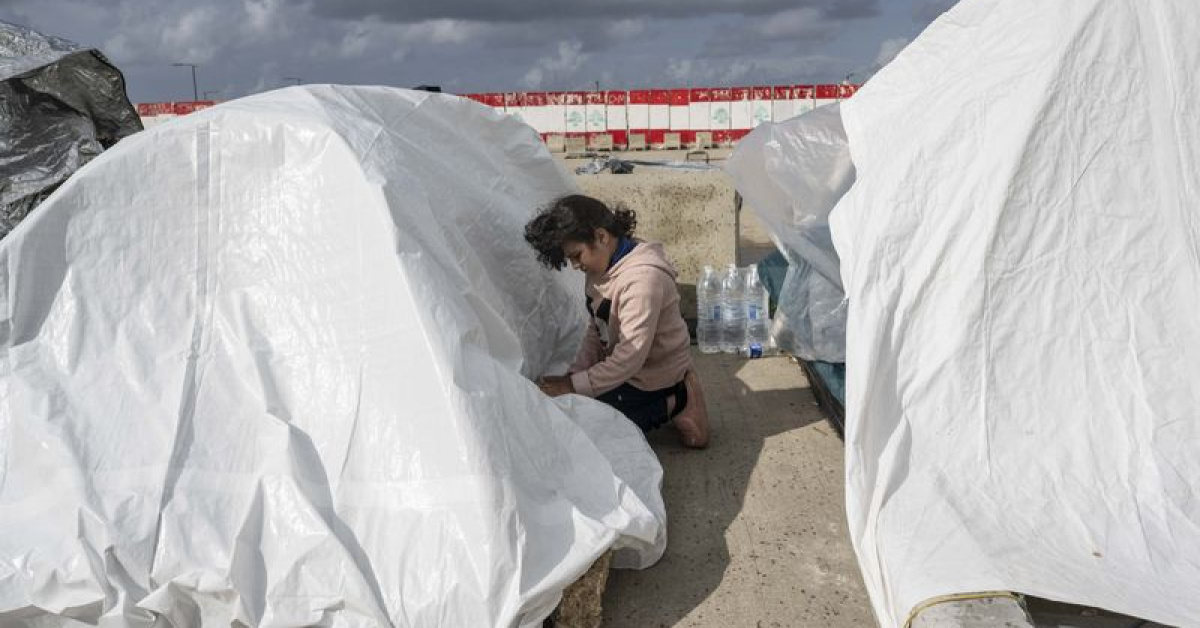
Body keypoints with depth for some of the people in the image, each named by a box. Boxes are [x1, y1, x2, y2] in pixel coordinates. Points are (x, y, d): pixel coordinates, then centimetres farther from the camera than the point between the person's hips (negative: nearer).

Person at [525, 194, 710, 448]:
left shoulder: (643, 278, -30)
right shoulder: (603, 268, 0)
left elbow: (631, 356, -30)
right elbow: (595, 331, 7)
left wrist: (574, 385, -27)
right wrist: (574, 373, -6)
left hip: (650, 380, -10)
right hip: (623, 369, 10)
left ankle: (674, 405, -3)